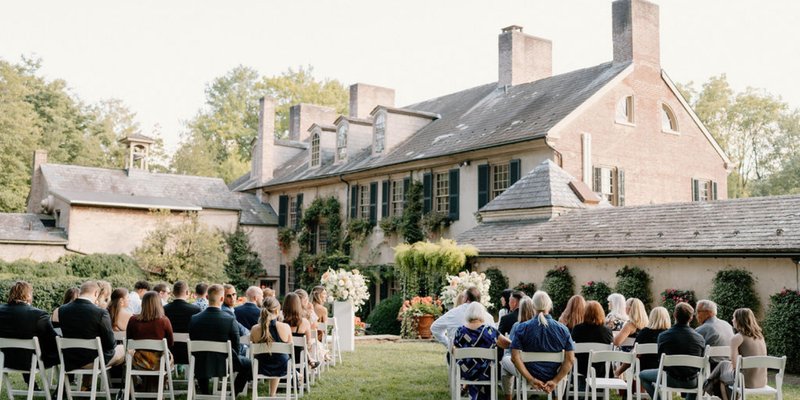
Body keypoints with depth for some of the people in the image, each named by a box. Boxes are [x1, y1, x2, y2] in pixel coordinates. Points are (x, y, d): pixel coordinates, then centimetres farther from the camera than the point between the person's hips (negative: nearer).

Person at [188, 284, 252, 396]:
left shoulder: (194, 319, -10)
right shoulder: (231, 319, -19)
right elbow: (236, 346, -10)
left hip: (201, 366, 3)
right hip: (224, 364, -3)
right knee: (248, 364, 21)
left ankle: (205, 394, 40)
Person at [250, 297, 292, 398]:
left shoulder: (255, 329, -17)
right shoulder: (285, 327, -21)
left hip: (262, 368, 1)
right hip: (282, 368, -1)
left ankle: (272, 394, 52)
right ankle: (272, 394, 49)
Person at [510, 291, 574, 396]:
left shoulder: (522, 328, -12)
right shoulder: (562, 329, -8)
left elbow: (515, 357, -18)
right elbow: (570, 359, -13)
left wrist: (530, 379, -14)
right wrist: (555, 381, -11)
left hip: (530, 377, -1)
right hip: (553, 378, 1)